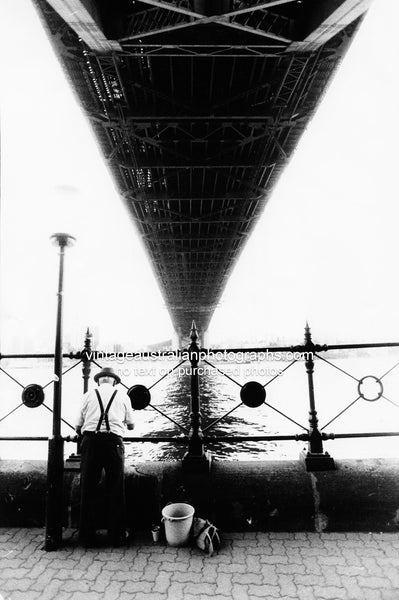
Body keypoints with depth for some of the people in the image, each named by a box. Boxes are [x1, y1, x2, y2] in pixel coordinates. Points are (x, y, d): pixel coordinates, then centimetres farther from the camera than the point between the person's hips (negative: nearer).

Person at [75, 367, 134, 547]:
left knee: (87, 490, 13)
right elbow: (131, 425, 21)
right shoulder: (122, 396, 12)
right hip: (114, 442, 0)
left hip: (90, 441, 1)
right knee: (116, 491, 11)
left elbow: (78, 427, 13)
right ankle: (116, 537, 20)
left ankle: (87, 537, 23)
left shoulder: (89, 395, 11)